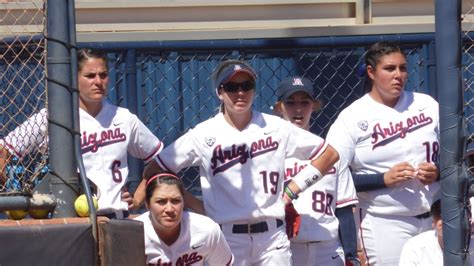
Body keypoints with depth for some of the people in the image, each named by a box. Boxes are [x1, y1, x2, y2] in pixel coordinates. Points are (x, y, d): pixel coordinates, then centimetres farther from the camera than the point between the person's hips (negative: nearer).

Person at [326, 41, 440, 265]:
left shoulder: (427, 105, 6)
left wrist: (438, 172, -8)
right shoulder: (351, 118, -6)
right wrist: (384, 179, -19)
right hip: (384, 223, -4)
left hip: (435, 219, 4)